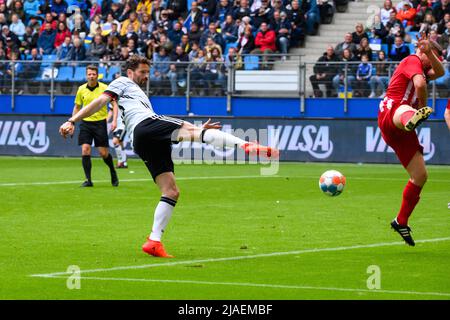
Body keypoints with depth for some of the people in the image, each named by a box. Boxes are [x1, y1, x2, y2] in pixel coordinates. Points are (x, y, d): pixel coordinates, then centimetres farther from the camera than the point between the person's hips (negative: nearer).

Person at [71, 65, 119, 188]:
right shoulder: (81, 89, 4)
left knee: (103, 153, -1)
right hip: (86, 122, 2)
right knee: (85, 150, -11)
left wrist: (114, 120, -17)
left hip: (100, 122, -2)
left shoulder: (104, 88, -7)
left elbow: (114, 104, -4)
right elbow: (77, 107, 16)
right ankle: (88, 180, -6)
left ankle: (113, 173, 27)